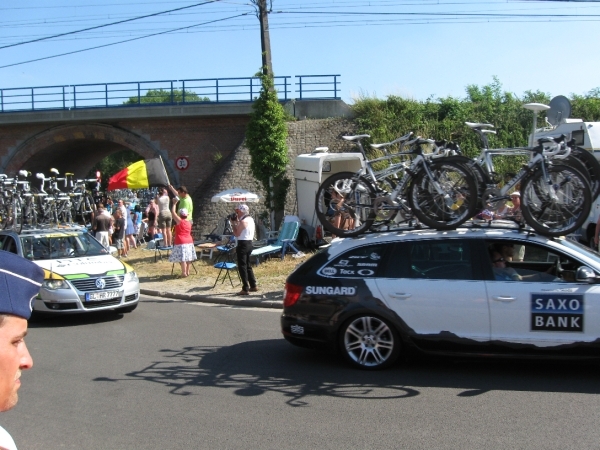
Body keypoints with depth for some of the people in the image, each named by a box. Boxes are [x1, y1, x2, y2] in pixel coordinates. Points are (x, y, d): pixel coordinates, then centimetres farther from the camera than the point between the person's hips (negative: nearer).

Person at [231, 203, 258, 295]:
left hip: (243, 244, -10)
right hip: (249, 243, 10)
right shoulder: (251, 219, 11)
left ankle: (245, 289, -6)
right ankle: (253, 286, 23)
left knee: (242, 267, -5)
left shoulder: (243, 221, -17)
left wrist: (234, 225, -4)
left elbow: (236, 234, -16)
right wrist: (237, 223, 10)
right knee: (248, 265, 18)